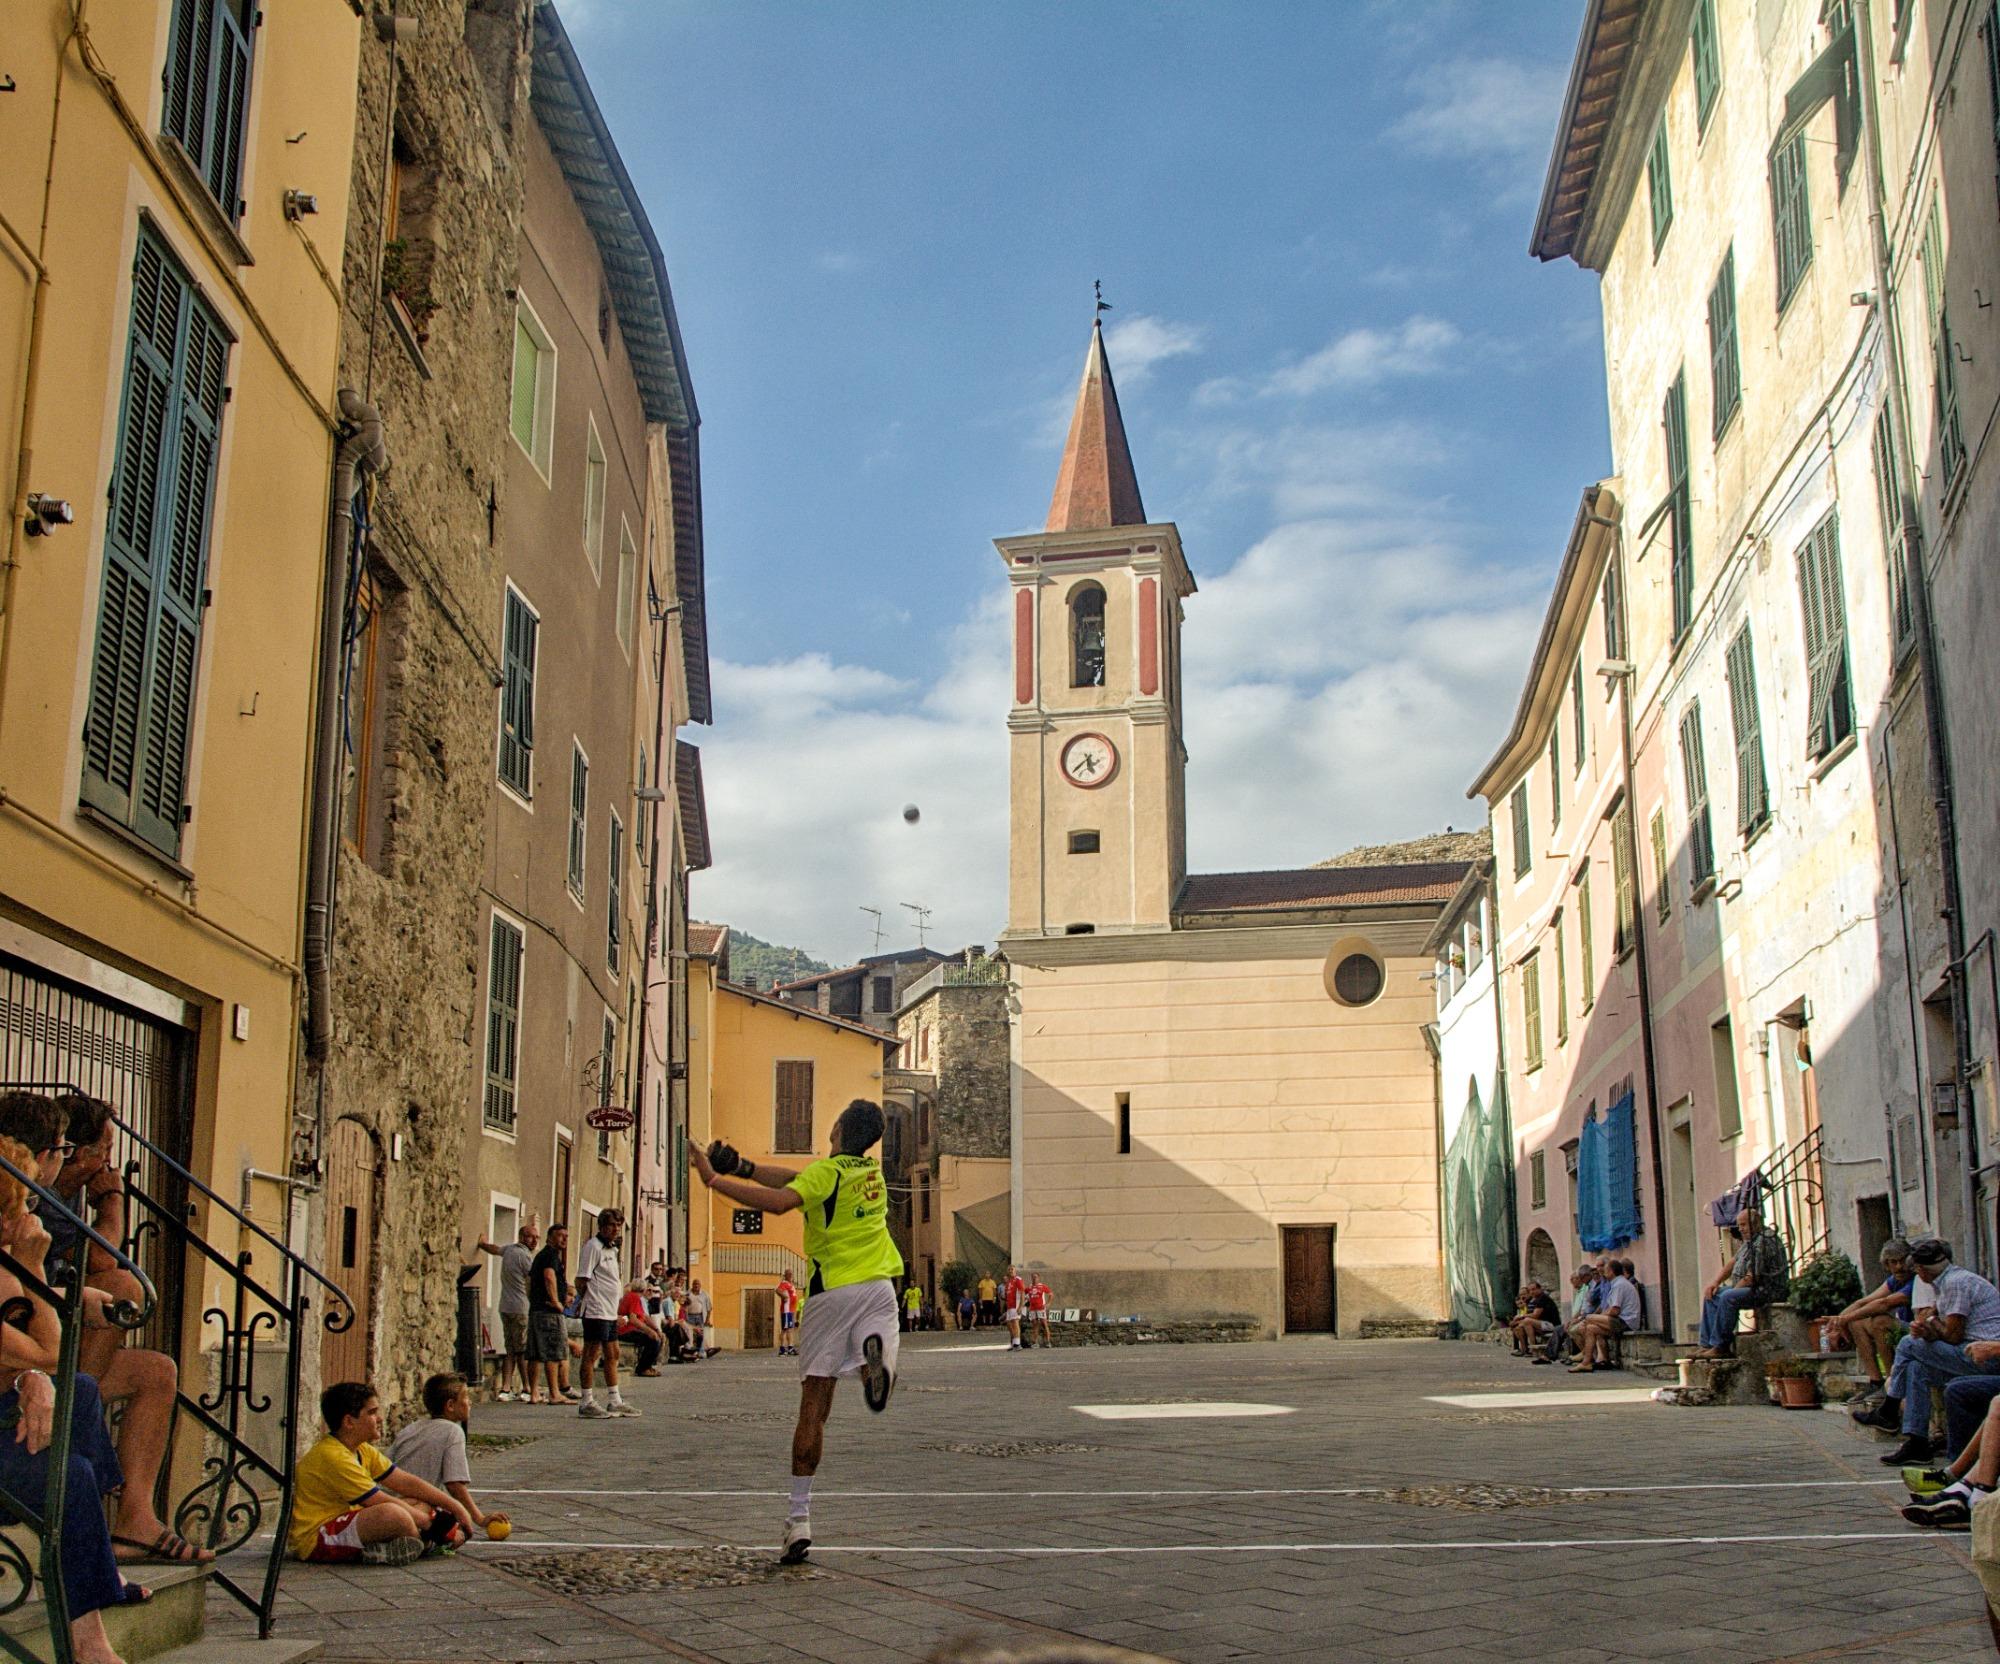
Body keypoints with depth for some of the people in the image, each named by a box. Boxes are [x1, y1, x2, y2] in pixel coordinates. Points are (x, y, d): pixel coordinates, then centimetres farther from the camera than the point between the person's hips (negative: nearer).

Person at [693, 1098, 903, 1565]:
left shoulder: (827, 1171, -7)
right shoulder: (872, 1170, 13)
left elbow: (779, 1200, -26)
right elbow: (794, 1179, 11)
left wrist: (714, 1178, -20)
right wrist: (742, 1166, 6)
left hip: (832, 1290, -4)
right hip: (878, 1286, 4)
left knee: (814, 1406, 2)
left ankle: (799, 1519, 1)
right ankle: (875, 1353, -31)